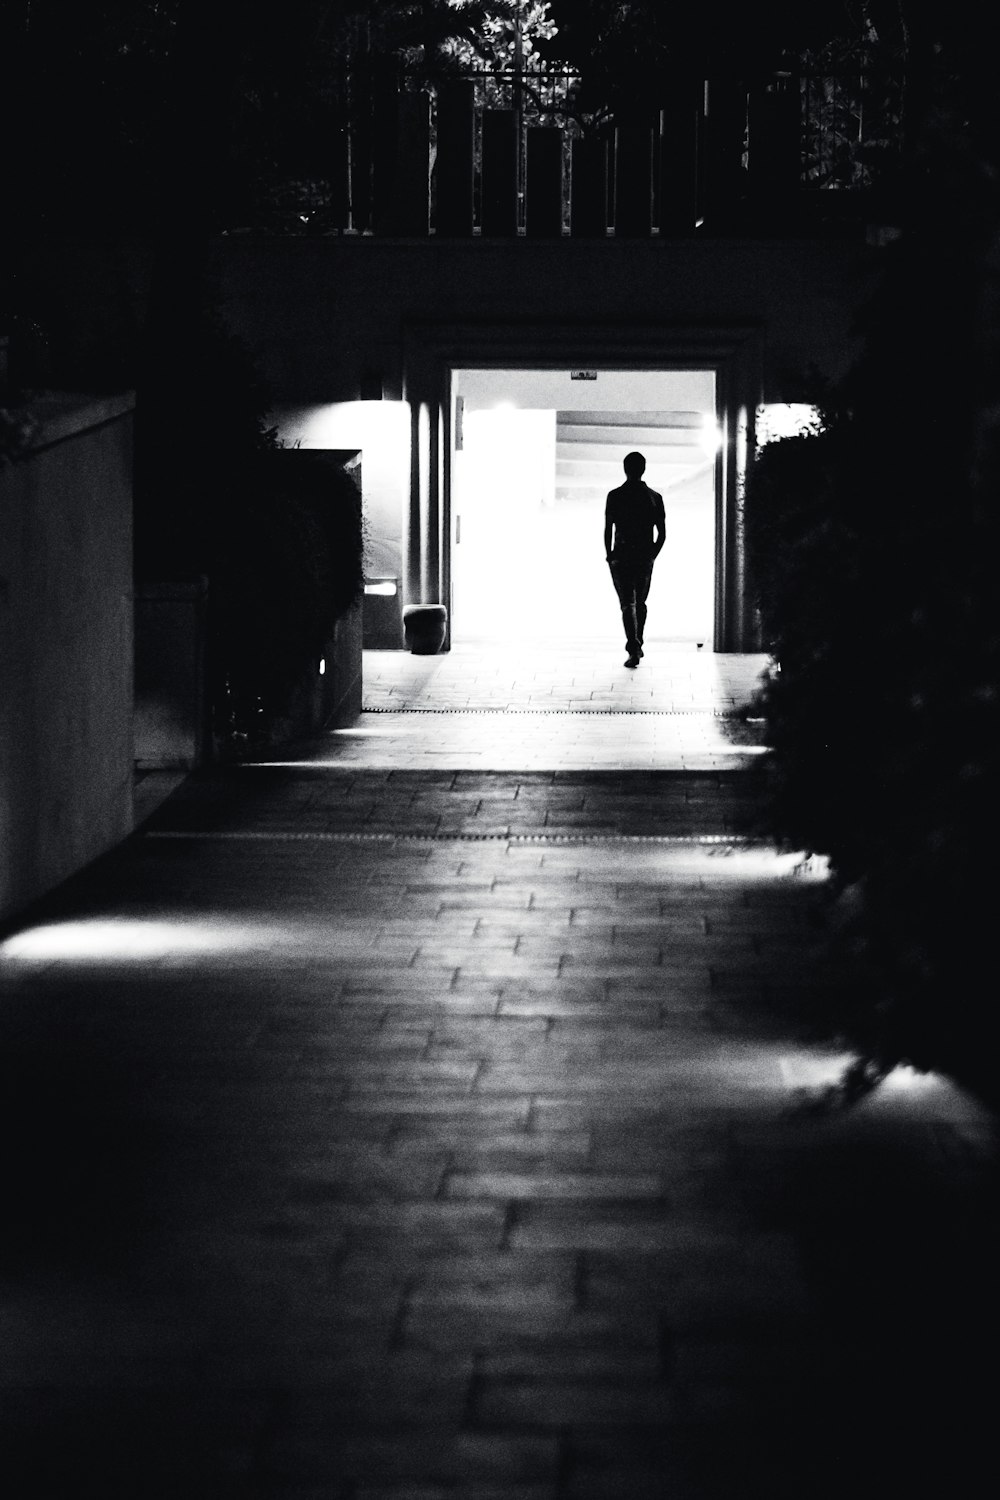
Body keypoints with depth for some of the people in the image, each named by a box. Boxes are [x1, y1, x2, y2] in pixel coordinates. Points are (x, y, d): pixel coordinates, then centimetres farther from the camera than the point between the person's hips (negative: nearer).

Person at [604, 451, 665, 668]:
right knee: (640, 602, 19)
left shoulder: (615, 496, -7)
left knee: (627, 604, -3)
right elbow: (662, 533, 1)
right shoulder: (654, 497, 1)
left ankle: (633, 648, -15)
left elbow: (608, 530, -8)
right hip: (645, 558, 3)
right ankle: (637, 645, 28)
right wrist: (652, 556, 13)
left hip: (621, 557, -3)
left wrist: (609, 555, 3)